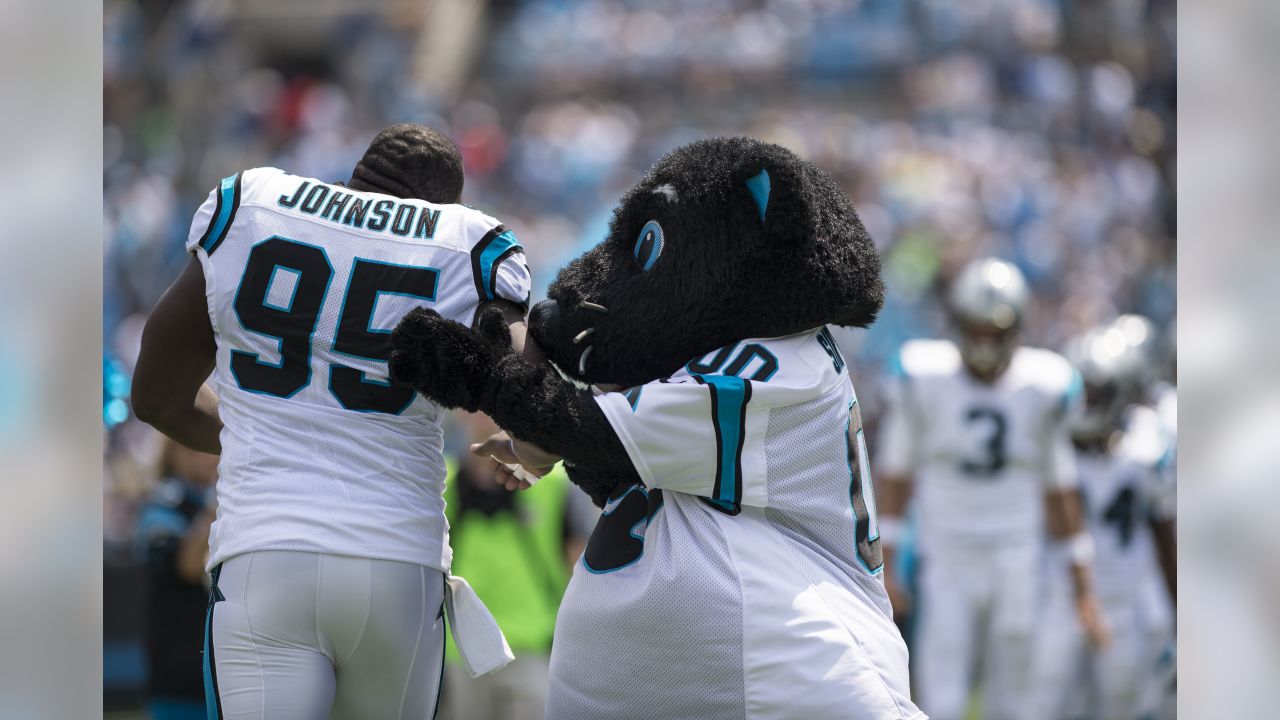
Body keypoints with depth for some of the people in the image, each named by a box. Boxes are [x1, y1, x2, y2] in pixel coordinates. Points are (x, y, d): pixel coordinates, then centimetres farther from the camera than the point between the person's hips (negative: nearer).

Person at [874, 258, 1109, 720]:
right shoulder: (924, 379, -7)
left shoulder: (1044, 387, -3)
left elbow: (1058, 490, 6)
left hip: (1016, 572, 1)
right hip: (946, 570, -1)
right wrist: (885, 567, -2)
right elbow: (895, 475, 2)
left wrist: (1083, 587, 7)